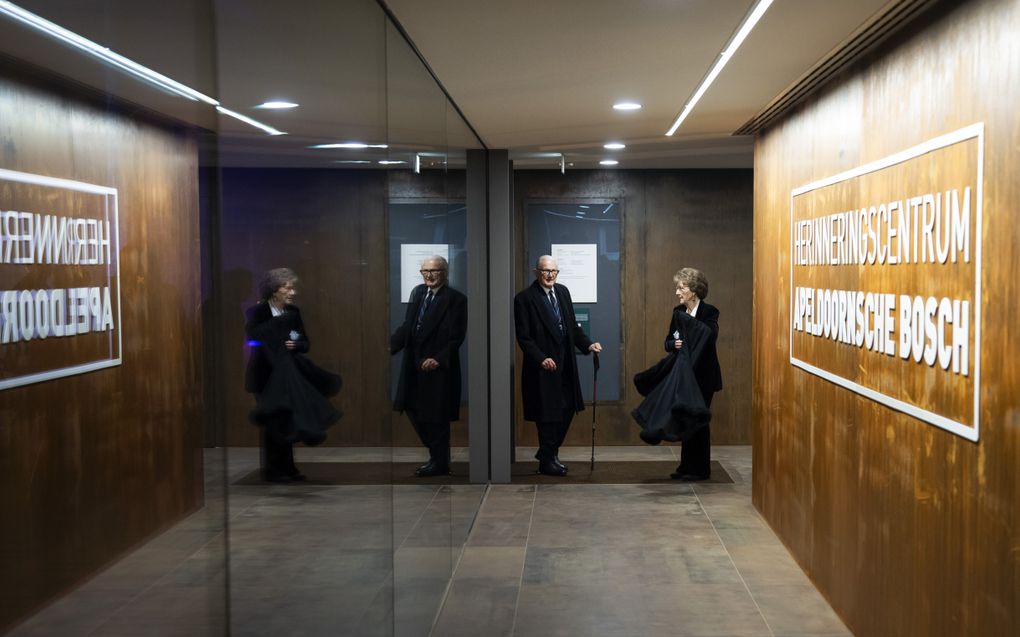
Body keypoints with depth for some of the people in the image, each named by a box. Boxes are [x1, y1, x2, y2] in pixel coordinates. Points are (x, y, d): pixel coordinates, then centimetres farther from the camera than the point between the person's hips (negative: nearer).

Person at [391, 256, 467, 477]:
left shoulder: (456, 299, -9)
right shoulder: (417, 292, 10)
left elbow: (456, 337, -12)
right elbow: (407, 326, 10)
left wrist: (438, 359, -21)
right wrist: (390, 346, -2)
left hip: (438, 366, -7)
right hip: (414, 363, 7)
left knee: (436, 415, 1)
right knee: (413, 408, 11)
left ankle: (439, 463, 15)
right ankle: (436, 453, 26)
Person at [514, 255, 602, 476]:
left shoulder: (562, 292, 10)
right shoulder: (524, 298, -10)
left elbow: (572, 326, 14)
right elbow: (523, 336, -12)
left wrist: (588, 344, 0)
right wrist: (541, 358, -22)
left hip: (565, 364, 7)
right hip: (543, 366, -7)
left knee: (567, 409, 11)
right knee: (547, 414, 1)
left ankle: (548, 452, 29)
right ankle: (547, 461, 16)